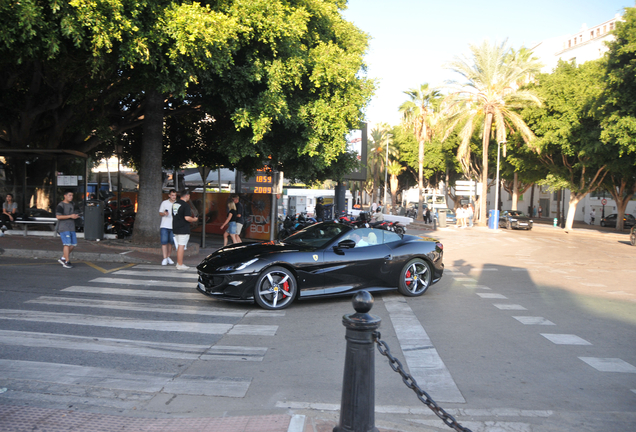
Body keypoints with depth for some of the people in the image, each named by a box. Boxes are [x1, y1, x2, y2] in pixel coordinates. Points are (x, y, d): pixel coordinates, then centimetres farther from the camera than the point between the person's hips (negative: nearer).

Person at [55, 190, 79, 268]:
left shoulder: (72, 205, 16)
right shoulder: (61, 205, -8)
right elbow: (58, 216, -17)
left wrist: (76, 216, 6)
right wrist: (70, 216, -18)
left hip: (71, 228, 8)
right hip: (64, 228, -8)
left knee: (73, 244, 6)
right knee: (67, 244, -10)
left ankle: (63, 258, 19)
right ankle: (67, 262, -4)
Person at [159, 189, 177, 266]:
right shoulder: (164, 203, 5)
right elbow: (160, 213, 9)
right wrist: (164, 213, -14)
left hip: (173, 226, 2)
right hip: (165, 226, -2)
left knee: (170, 242, 6)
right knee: (164, 242, -7)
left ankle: (168, 257, 18)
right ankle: (165, 259, -5)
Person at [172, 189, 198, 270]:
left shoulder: (175, 203, 12)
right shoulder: (186, 205, -15)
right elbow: (187, 218, -23)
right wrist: (194, 219, -4)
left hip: (175, 228, 8)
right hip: (183, 229, -8)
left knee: (179, 246, 17)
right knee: (181, 246, -4)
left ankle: (178, 263, 22)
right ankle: (180, 265, 0)